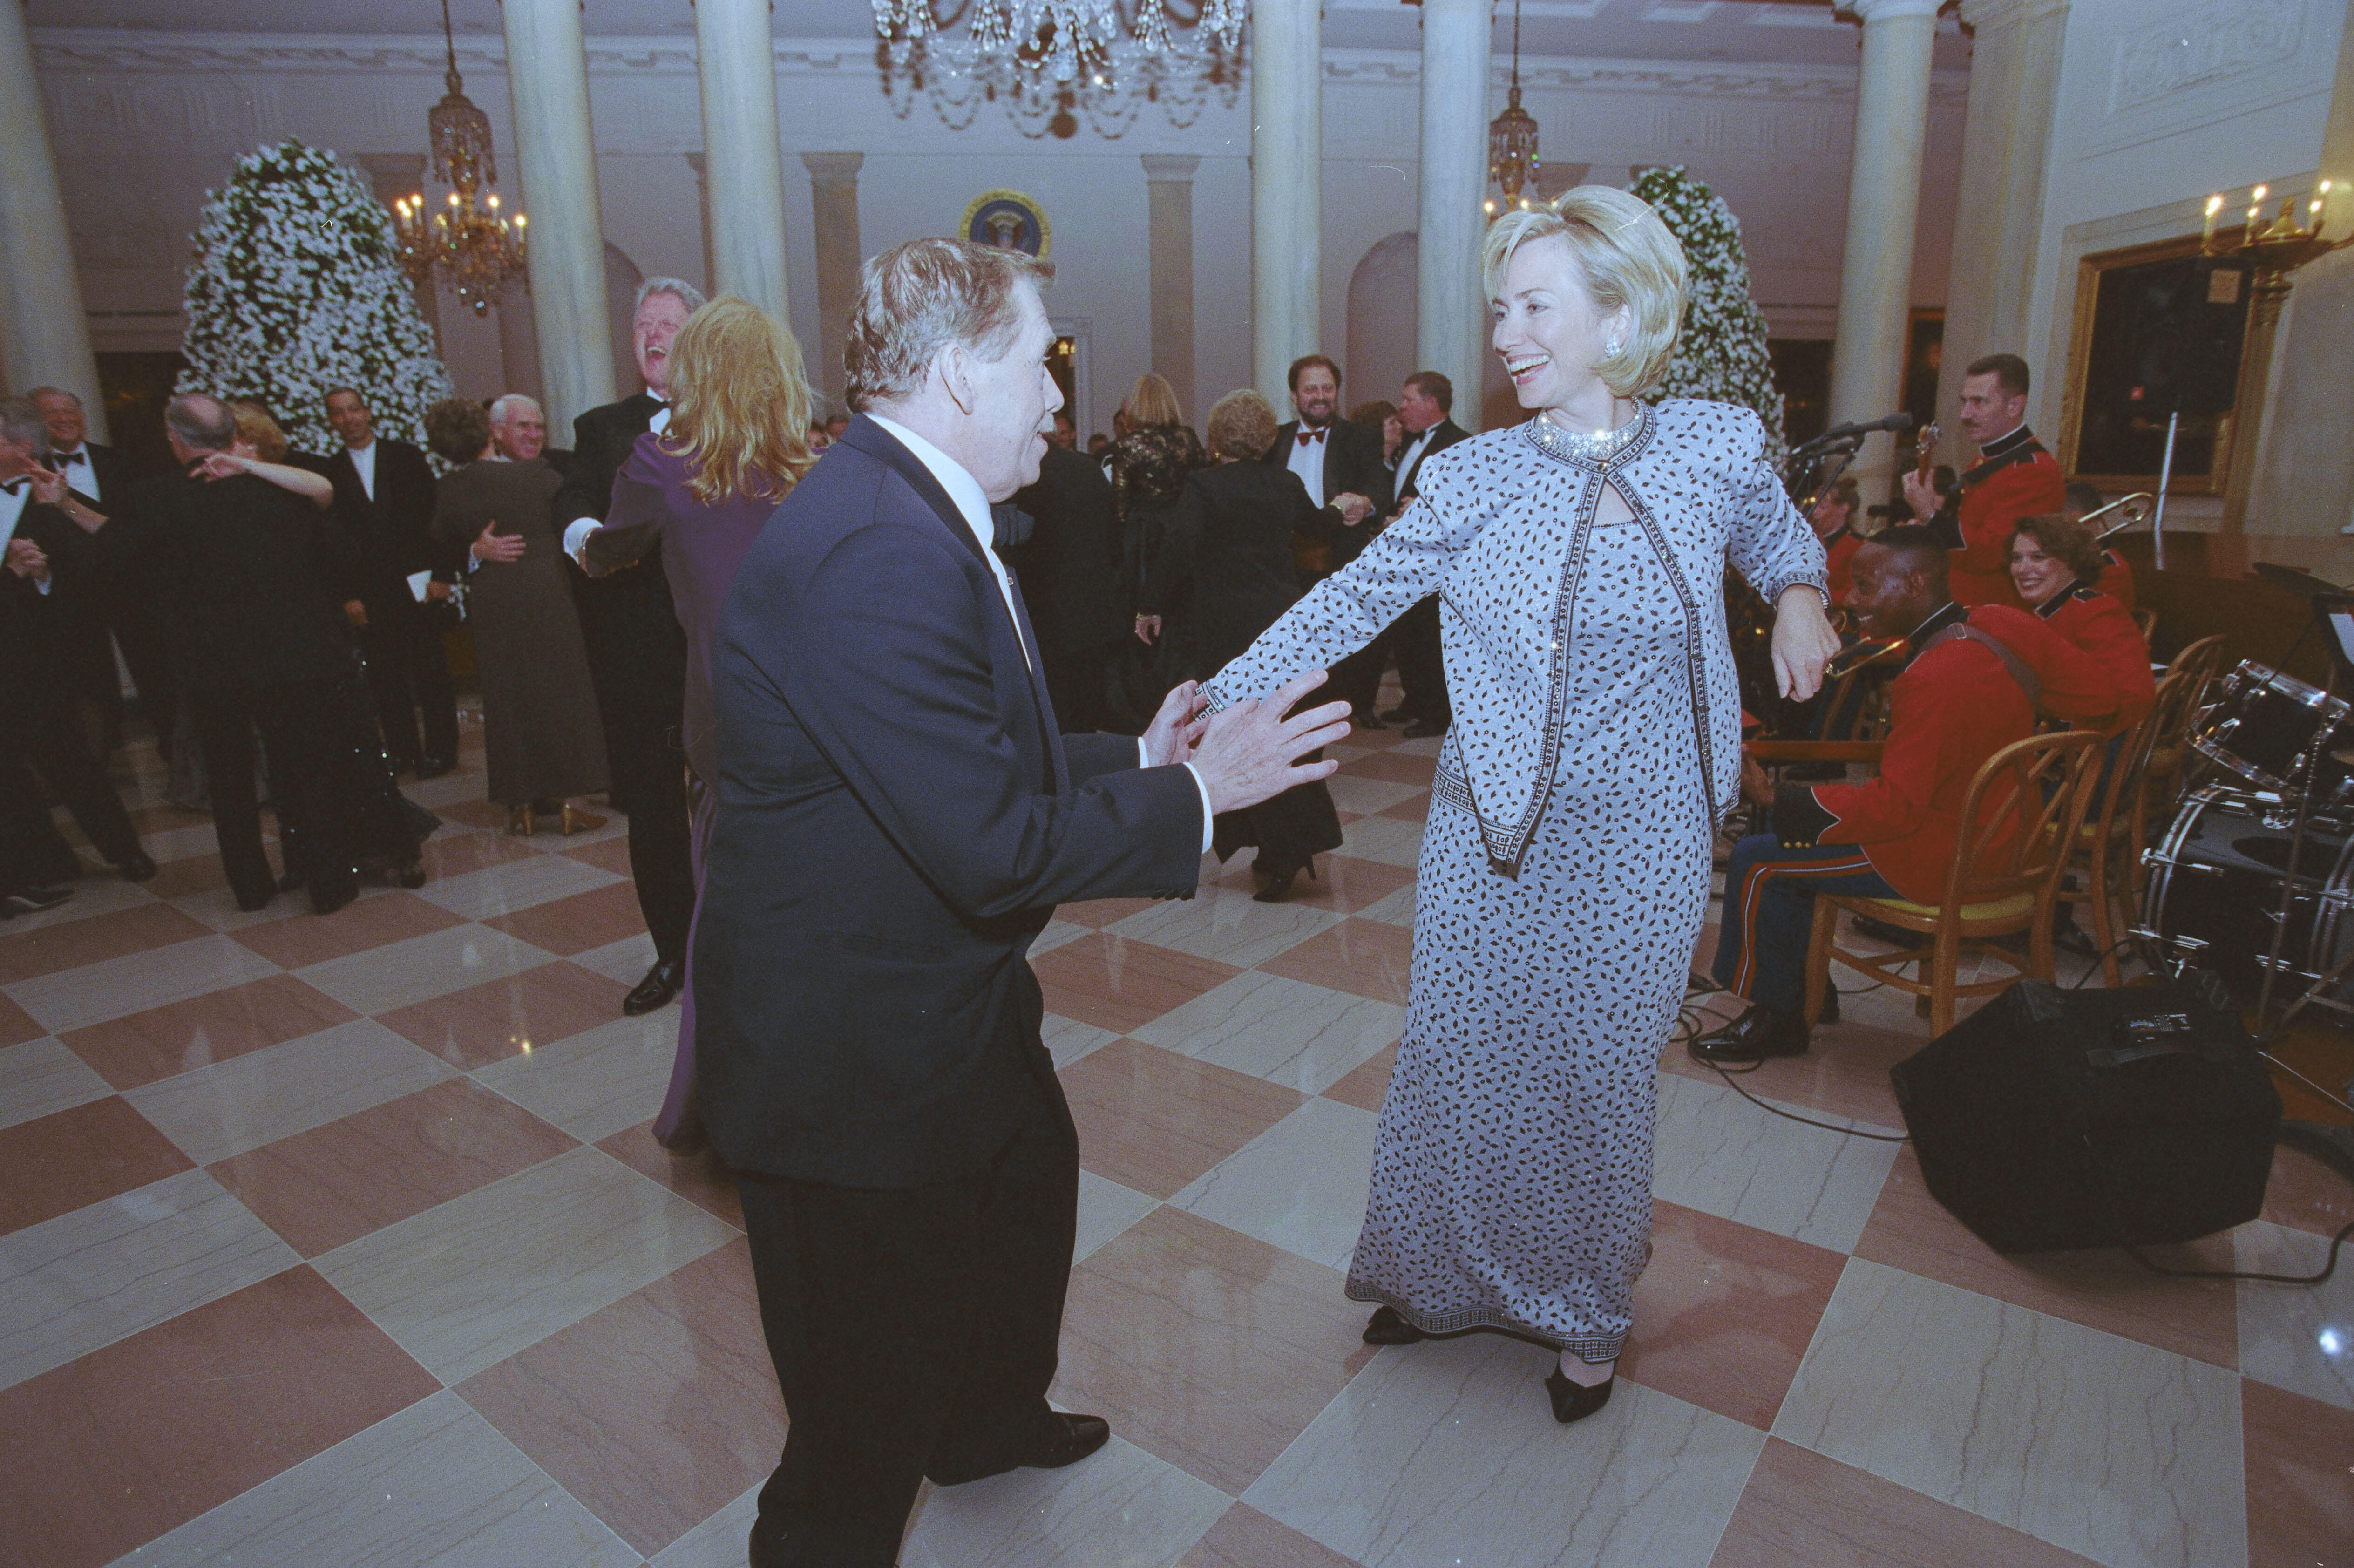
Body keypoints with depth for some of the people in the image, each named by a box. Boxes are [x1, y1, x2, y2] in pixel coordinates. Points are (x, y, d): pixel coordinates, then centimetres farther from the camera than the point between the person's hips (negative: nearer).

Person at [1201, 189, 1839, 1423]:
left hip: (1643, 846, 1)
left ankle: (1587, 1314, 38)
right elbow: (1350, 601, -2)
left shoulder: (1718, 446, -1)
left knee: (1601, 1077, 12)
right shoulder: (1471, 477, -5)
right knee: (1460, 1063, 11)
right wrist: (1222, 696, -9)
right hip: (1492, 838, 0)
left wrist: (1799, 604, -3)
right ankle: (1448, 1275, 39)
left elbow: (1782, 546, 19)